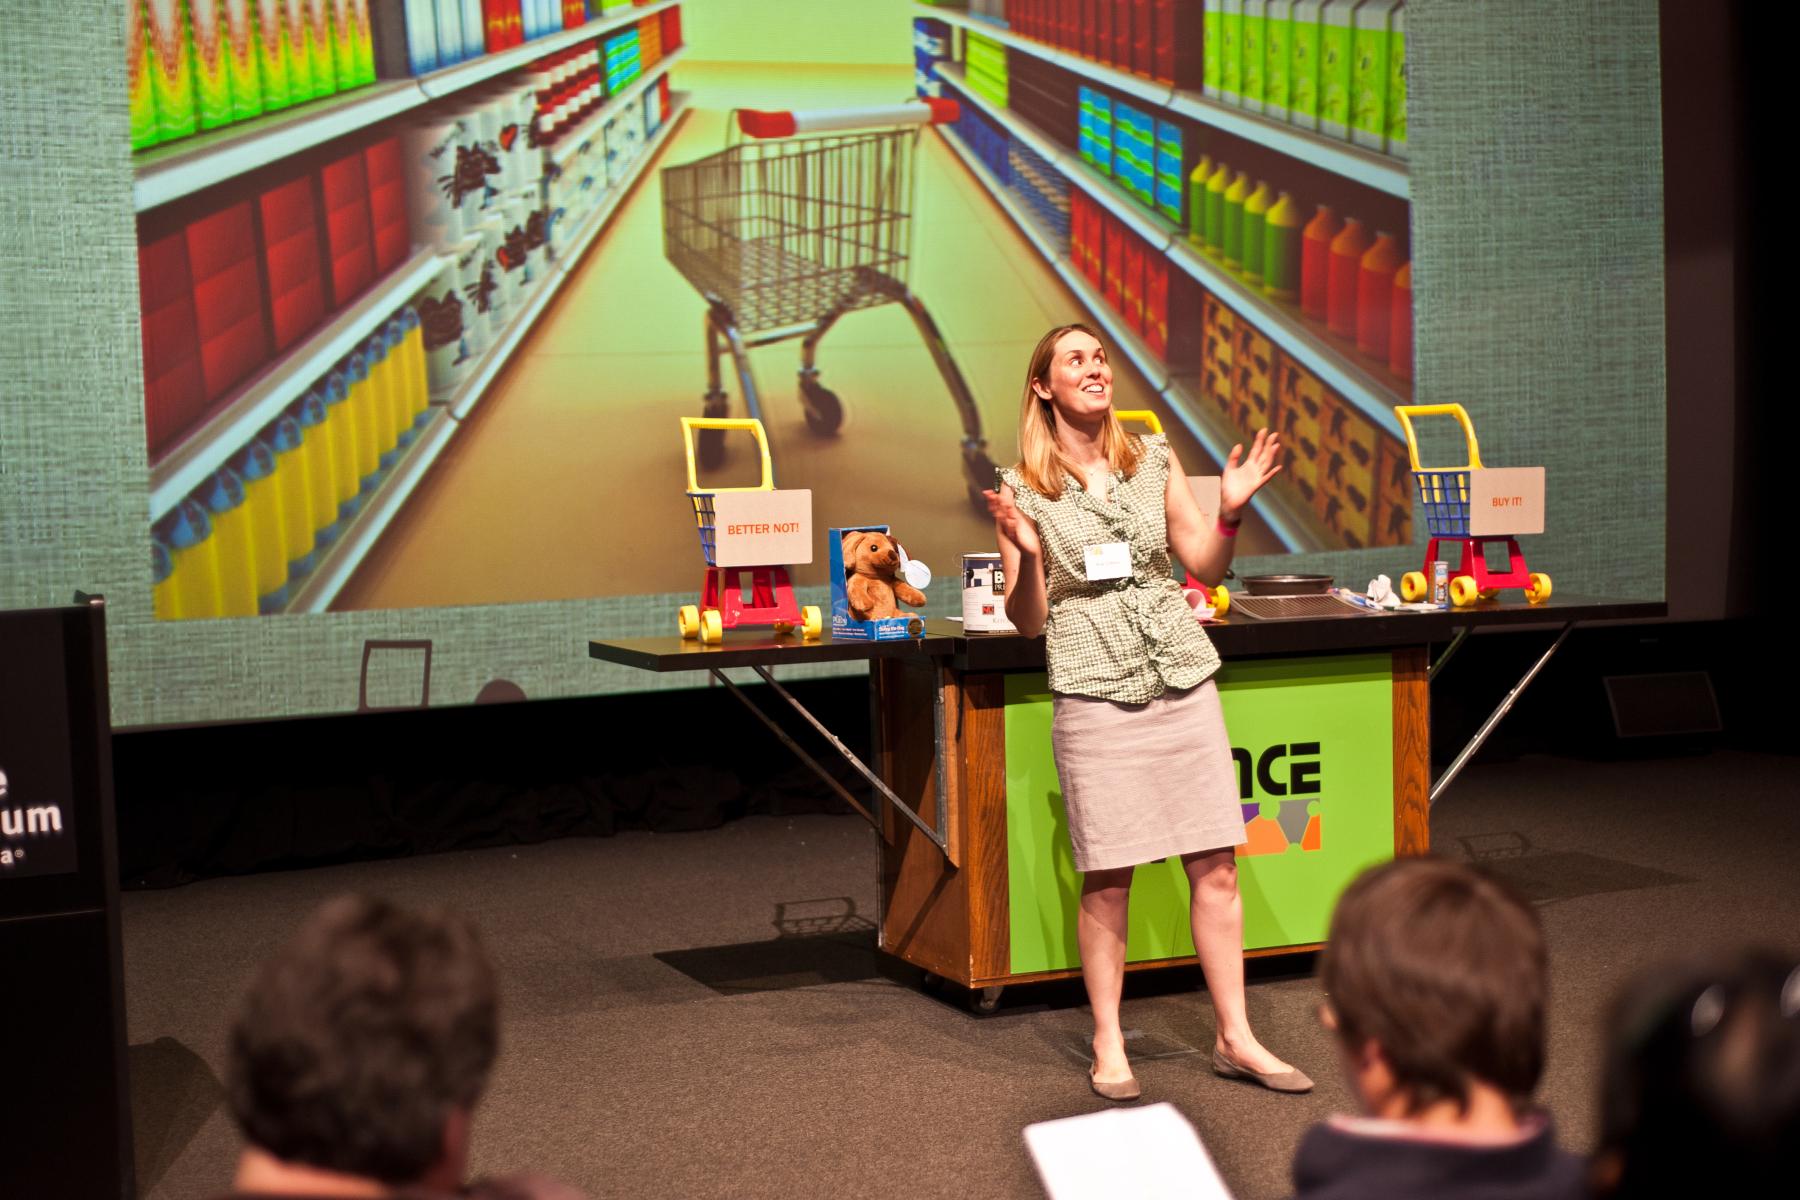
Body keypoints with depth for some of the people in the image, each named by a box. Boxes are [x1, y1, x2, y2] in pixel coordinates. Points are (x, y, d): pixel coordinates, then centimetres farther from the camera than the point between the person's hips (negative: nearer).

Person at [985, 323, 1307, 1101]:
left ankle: (1235, 1038, 14)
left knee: (1216, 867, 3)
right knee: (1107, 880, 1)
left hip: (1182, 679, 3)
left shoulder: (1154, 459, 9)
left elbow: (1207, 568, 12)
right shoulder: (1024, 487, 0)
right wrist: (1027, 556, -17)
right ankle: (1108, 1047, 15)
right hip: (1095, 694, -3)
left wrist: (1231, 512, -5)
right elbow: (1028, 621, 1)